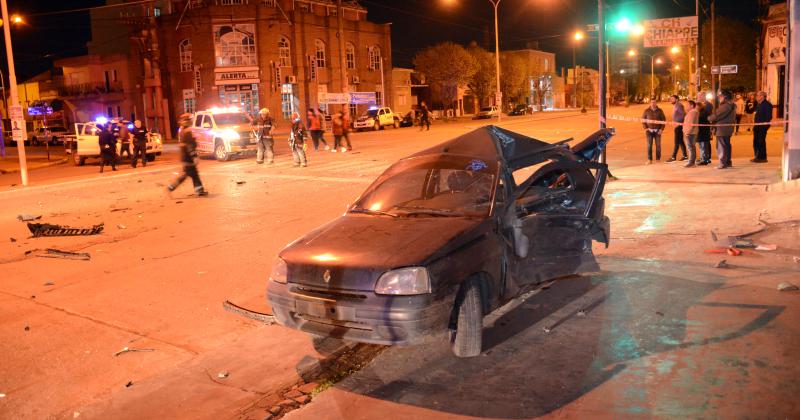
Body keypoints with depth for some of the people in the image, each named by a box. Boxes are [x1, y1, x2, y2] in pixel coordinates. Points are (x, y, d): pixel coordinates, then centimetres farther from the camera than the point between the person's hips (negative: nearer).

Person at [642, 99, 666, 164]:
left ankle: (658, 159, 11)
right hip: (649, 130, 0)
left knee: (658, 145, 2)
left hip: (657, 131, 1)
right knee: (649, 145, -6)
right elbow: (643, 119, 6)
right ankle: (649, 160, -3)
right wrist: (645, 128, -5)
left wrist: (662, 129, -5)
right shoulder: (647, 111, 2)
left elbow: (663, 120, 5)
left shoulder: (659, 111, 2)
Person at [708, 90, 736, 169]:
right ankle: (728, 162, 25)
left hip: (722, 130, -10)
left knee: (722, 147, -6)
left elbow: (716, 115, -17)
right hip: (728, 129, 10)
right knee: (727, 146, 17)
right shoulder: (731, 105, 14)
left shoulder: (725, 106, -20)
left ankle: (723, 163, -6)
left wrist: (709, 118, 1)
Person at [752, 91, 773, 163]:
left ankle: (762, 158, -1)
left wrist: (765, 125, -19)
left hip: (762, 126, -9)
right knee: (755, 142, 11)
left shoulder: (767, 104, -10)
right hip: (757, 126, 9)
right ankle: (757, 157, 19)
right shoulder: (759, 104, 17)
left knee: (761, 142, -6)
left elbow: (769, 116, -15)